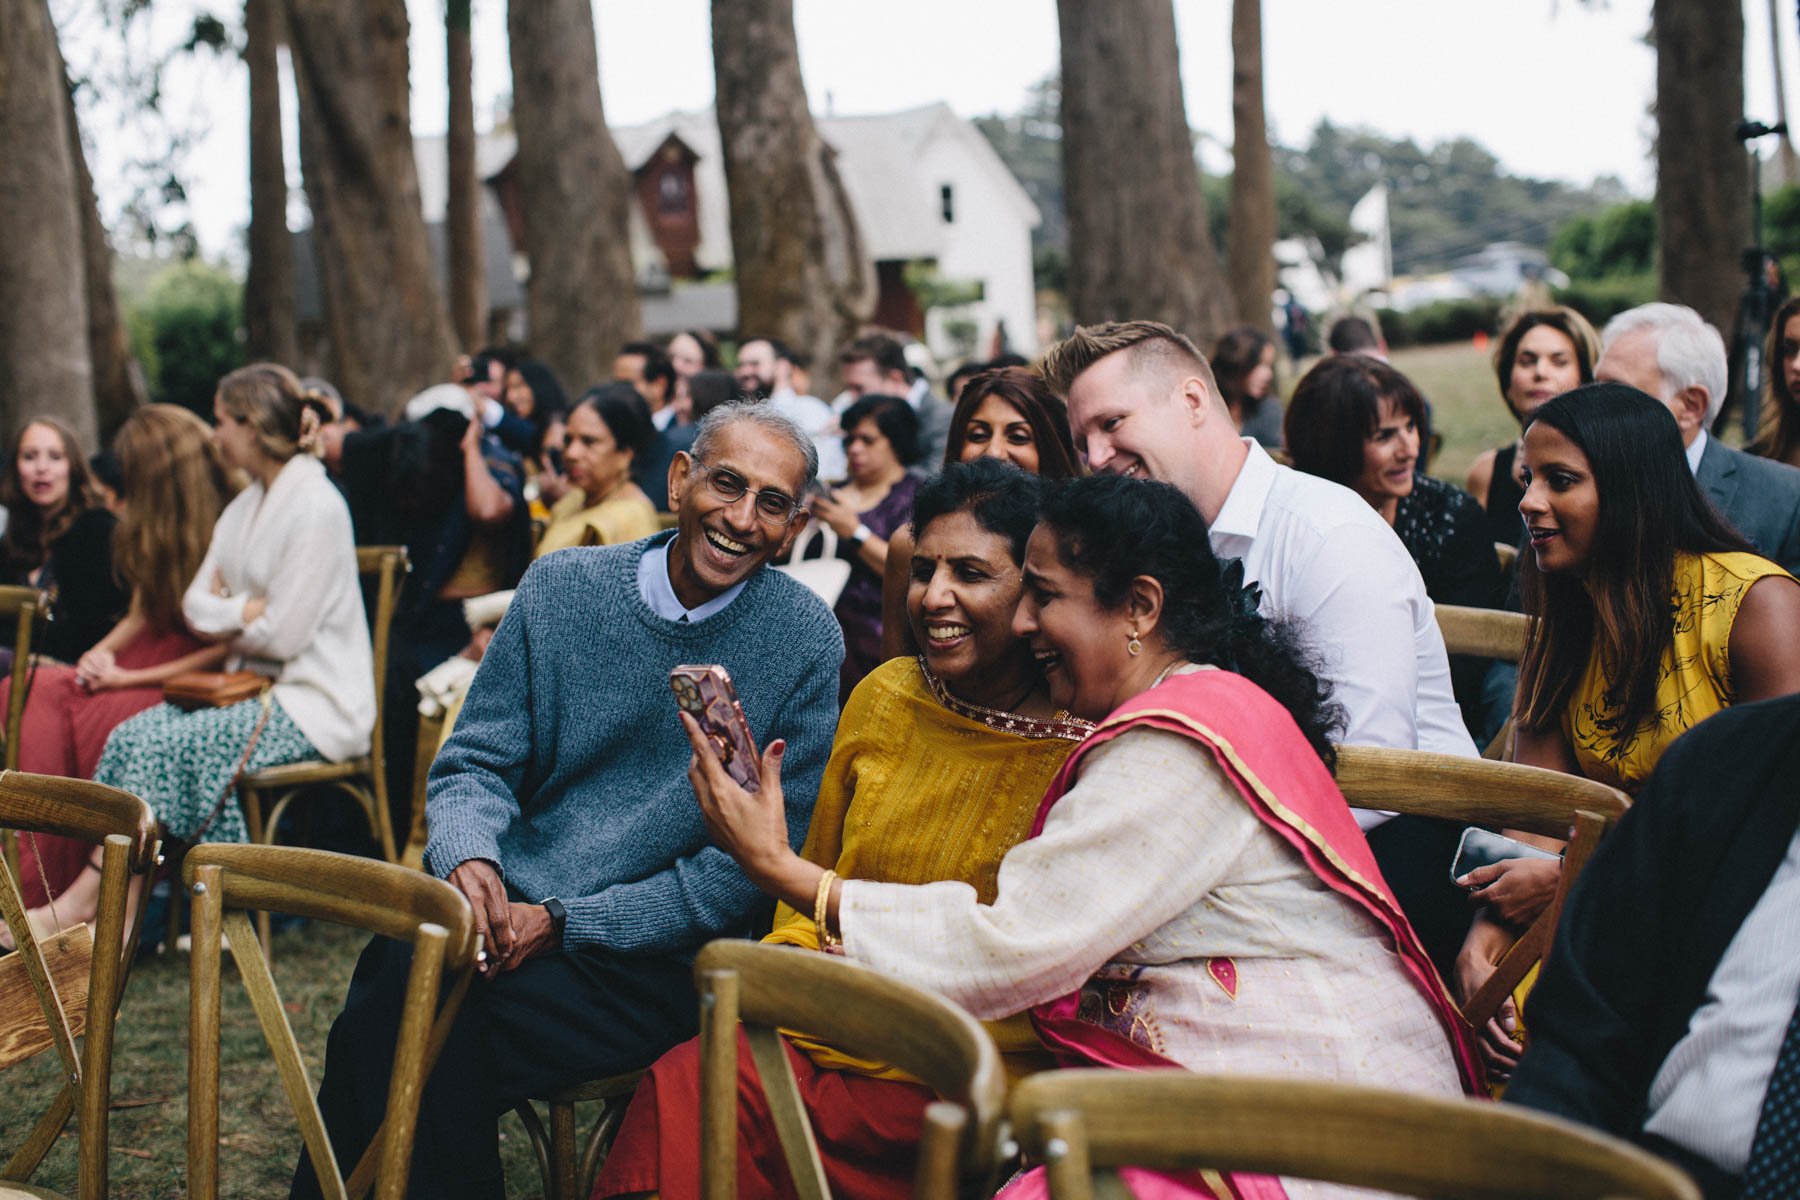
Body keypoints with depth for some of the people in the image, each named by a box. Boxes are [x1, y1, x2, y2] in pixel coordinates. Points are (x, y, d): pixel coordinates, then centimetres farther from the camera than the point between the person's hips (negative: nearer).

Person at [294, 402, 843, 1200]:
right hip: (505, 907, 3)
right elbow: (476, 761, 11)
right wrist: (468, 853, -14)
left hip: (657, 955, -3)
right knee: (394, 979, -29)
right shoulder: (561, 589, 6)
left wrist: (564, 920, -12)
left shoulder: (806, 642, -3)